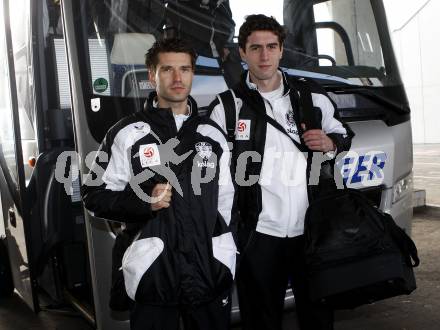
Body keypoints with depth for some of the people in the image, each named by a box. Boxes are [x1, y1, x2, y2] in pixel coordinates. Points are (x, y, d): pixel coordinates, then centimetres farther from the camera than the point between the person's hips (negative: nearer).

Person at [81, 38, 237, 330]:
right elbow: (95, 195, 0)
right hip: (152, 272, -3)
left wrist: (223, 249, 13)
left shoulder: (213, 135, 11)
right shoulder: (128, 134, -1)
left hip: (212, 270, 3)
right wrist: (144, 201, -14)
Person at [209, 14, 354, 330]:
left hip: (312, 230, 2)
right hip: (259, 233, -2)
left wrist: (330, 144, -4)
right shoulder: (227, 106, 1)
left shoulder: (312, 95, 8)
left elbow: (343, 135, 20)